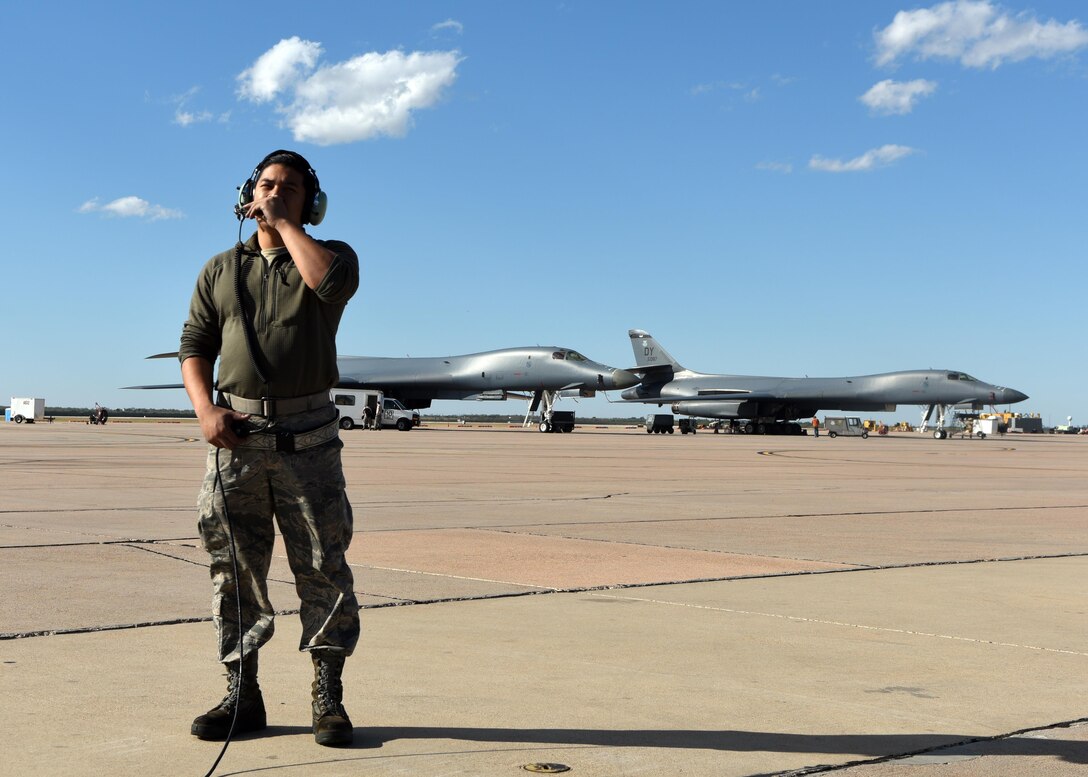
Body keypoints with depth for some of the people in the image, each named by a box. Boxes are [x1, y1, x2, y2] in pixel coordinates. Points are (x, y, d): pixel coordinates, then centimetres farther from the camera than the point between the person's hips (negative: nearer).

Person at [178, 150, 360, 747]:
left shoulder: (329, 255, 9)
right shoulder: (220, 270, 16)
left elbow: (333, 282, -17)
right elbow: (194, 345, 11)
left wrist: (283, 221, -5)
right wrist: (205, 408, -6)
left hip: (308, 434, -2)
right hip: (236, 433, 3)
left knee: (323, 566, -3)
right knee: (234, 565, 4)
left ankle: (328, 699, 4)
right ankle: (241, 696, 12)